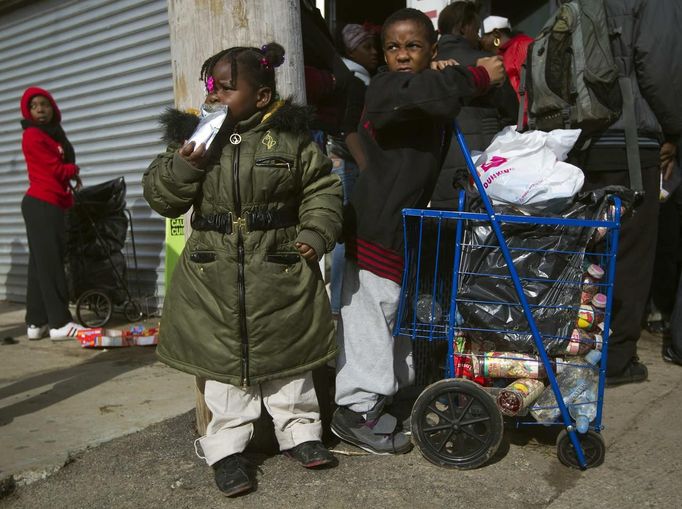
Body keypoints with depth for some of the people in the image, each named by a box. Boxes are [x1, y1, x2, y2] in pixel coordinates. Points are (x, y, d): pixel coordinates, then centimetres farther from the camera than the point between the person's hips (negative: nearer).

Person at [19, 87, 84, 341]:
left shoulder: (54, 133, 21)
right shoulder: (33, 136, -7)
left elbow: (62, 167, 19)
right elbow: (56, 169, -12)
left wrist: (70, 175, -2)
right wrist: (74, 170, 7)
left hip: (52, 205, 9)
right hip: (41, 205, -9)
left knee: (41, 264, 7)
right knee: (49, 264, -9)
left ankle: (36, 323, 11)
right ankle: (60, 323, -7)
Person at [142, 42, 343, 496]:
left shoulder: (291, 137, -3)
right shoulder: (196, 137, 2)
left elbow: (322, 189, 3)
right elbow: (161, 197, 1)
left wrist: (315, 234, -9)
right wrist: (183, 164, -16)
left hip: (280, 270, -1)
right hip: (214, 273, 2)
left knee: (286, 356, 12)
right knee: (223, 360, 8)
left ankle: (299, 432, 31)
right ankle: (227, 448, 21)